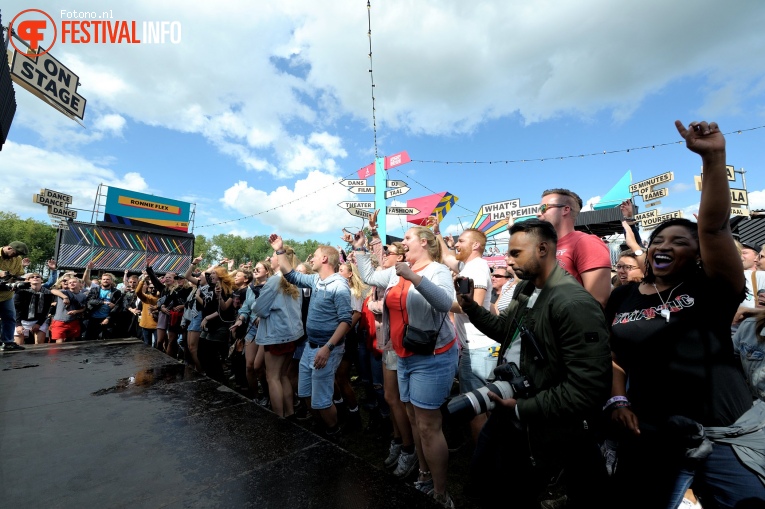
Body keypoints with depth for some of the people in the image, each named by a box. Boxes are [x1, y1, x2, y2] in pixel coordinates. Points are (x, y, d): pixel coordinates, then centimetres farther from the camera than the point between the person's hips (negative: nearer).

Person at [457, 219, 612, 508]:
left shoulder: (575, 304, -27)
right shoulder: (524, 289, 3)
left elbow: (588, 387, -29)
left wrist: (523, 407, -22)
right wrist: (471, 307, 0)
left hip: (541, 429, -8)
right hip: (507, 413, 8)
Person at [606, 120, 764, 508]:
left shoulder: (711, 289, -3)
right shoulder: (622, 297, 3)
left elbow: (714, 227, -19)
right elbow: (613, 355, 9)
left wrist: (713, 158, -26)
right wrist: (617, 400, -3)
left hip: (730, 435, -1)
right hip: (651, 436, 2)